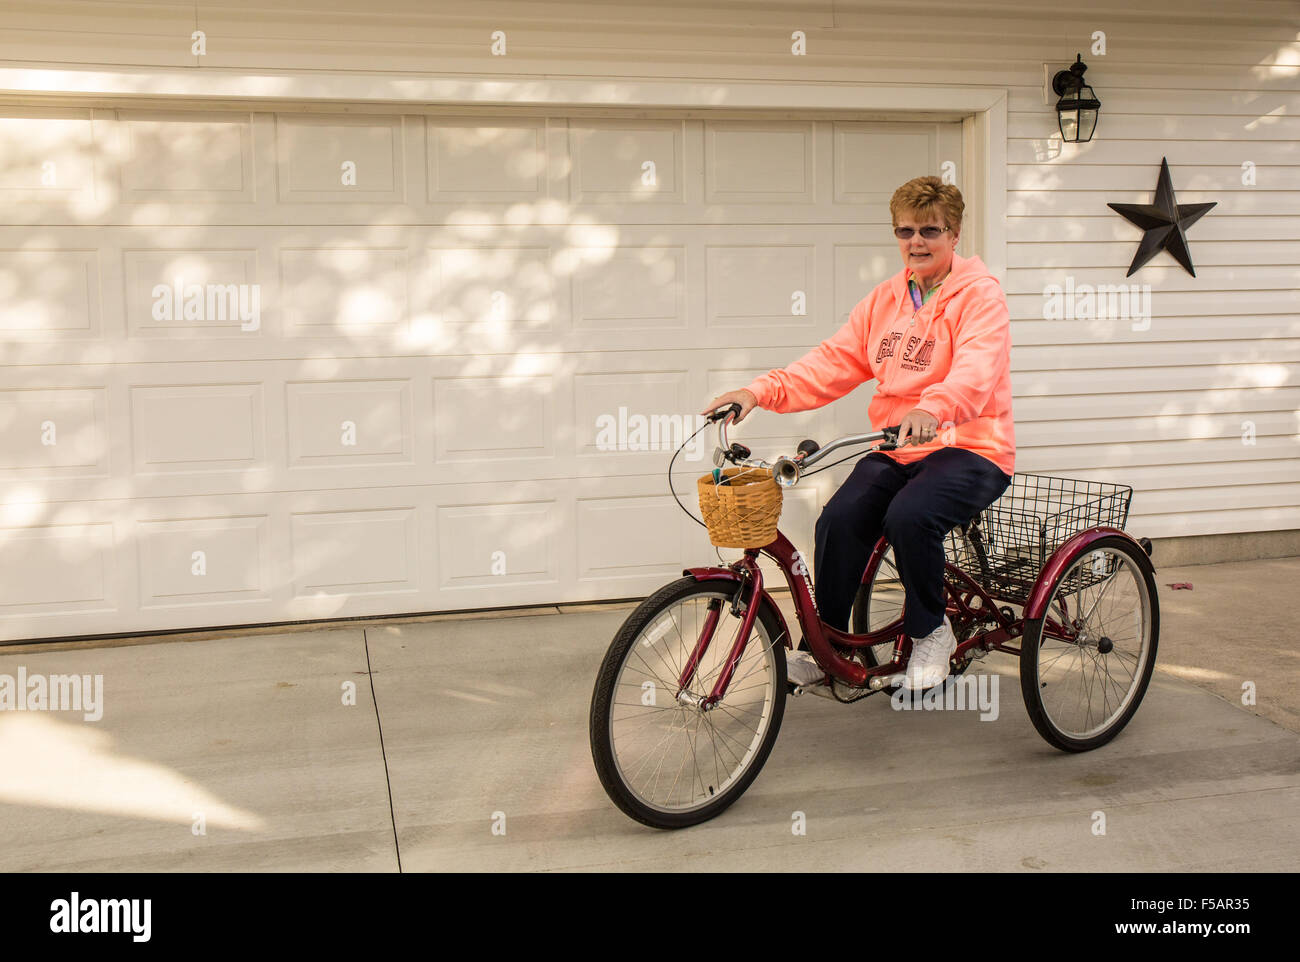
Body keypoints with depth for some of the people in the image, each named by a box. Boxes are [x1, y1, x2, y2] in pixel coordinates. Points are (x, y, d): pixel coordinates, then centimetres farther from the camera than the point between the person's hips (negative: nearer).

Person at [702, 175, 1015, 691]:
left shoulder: (980, 293, -6)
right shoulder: (885, 299, 14)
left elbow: (976, 369, -25)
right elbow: (833, 362, 6)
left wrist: (932, 408, -46)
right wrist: (760, 391, -9)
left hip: (969, 446, -5)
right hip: (896, 449, 5)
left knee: (909, 515, -33)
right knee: (840, 518, -21)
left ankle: (930, 631, -5)